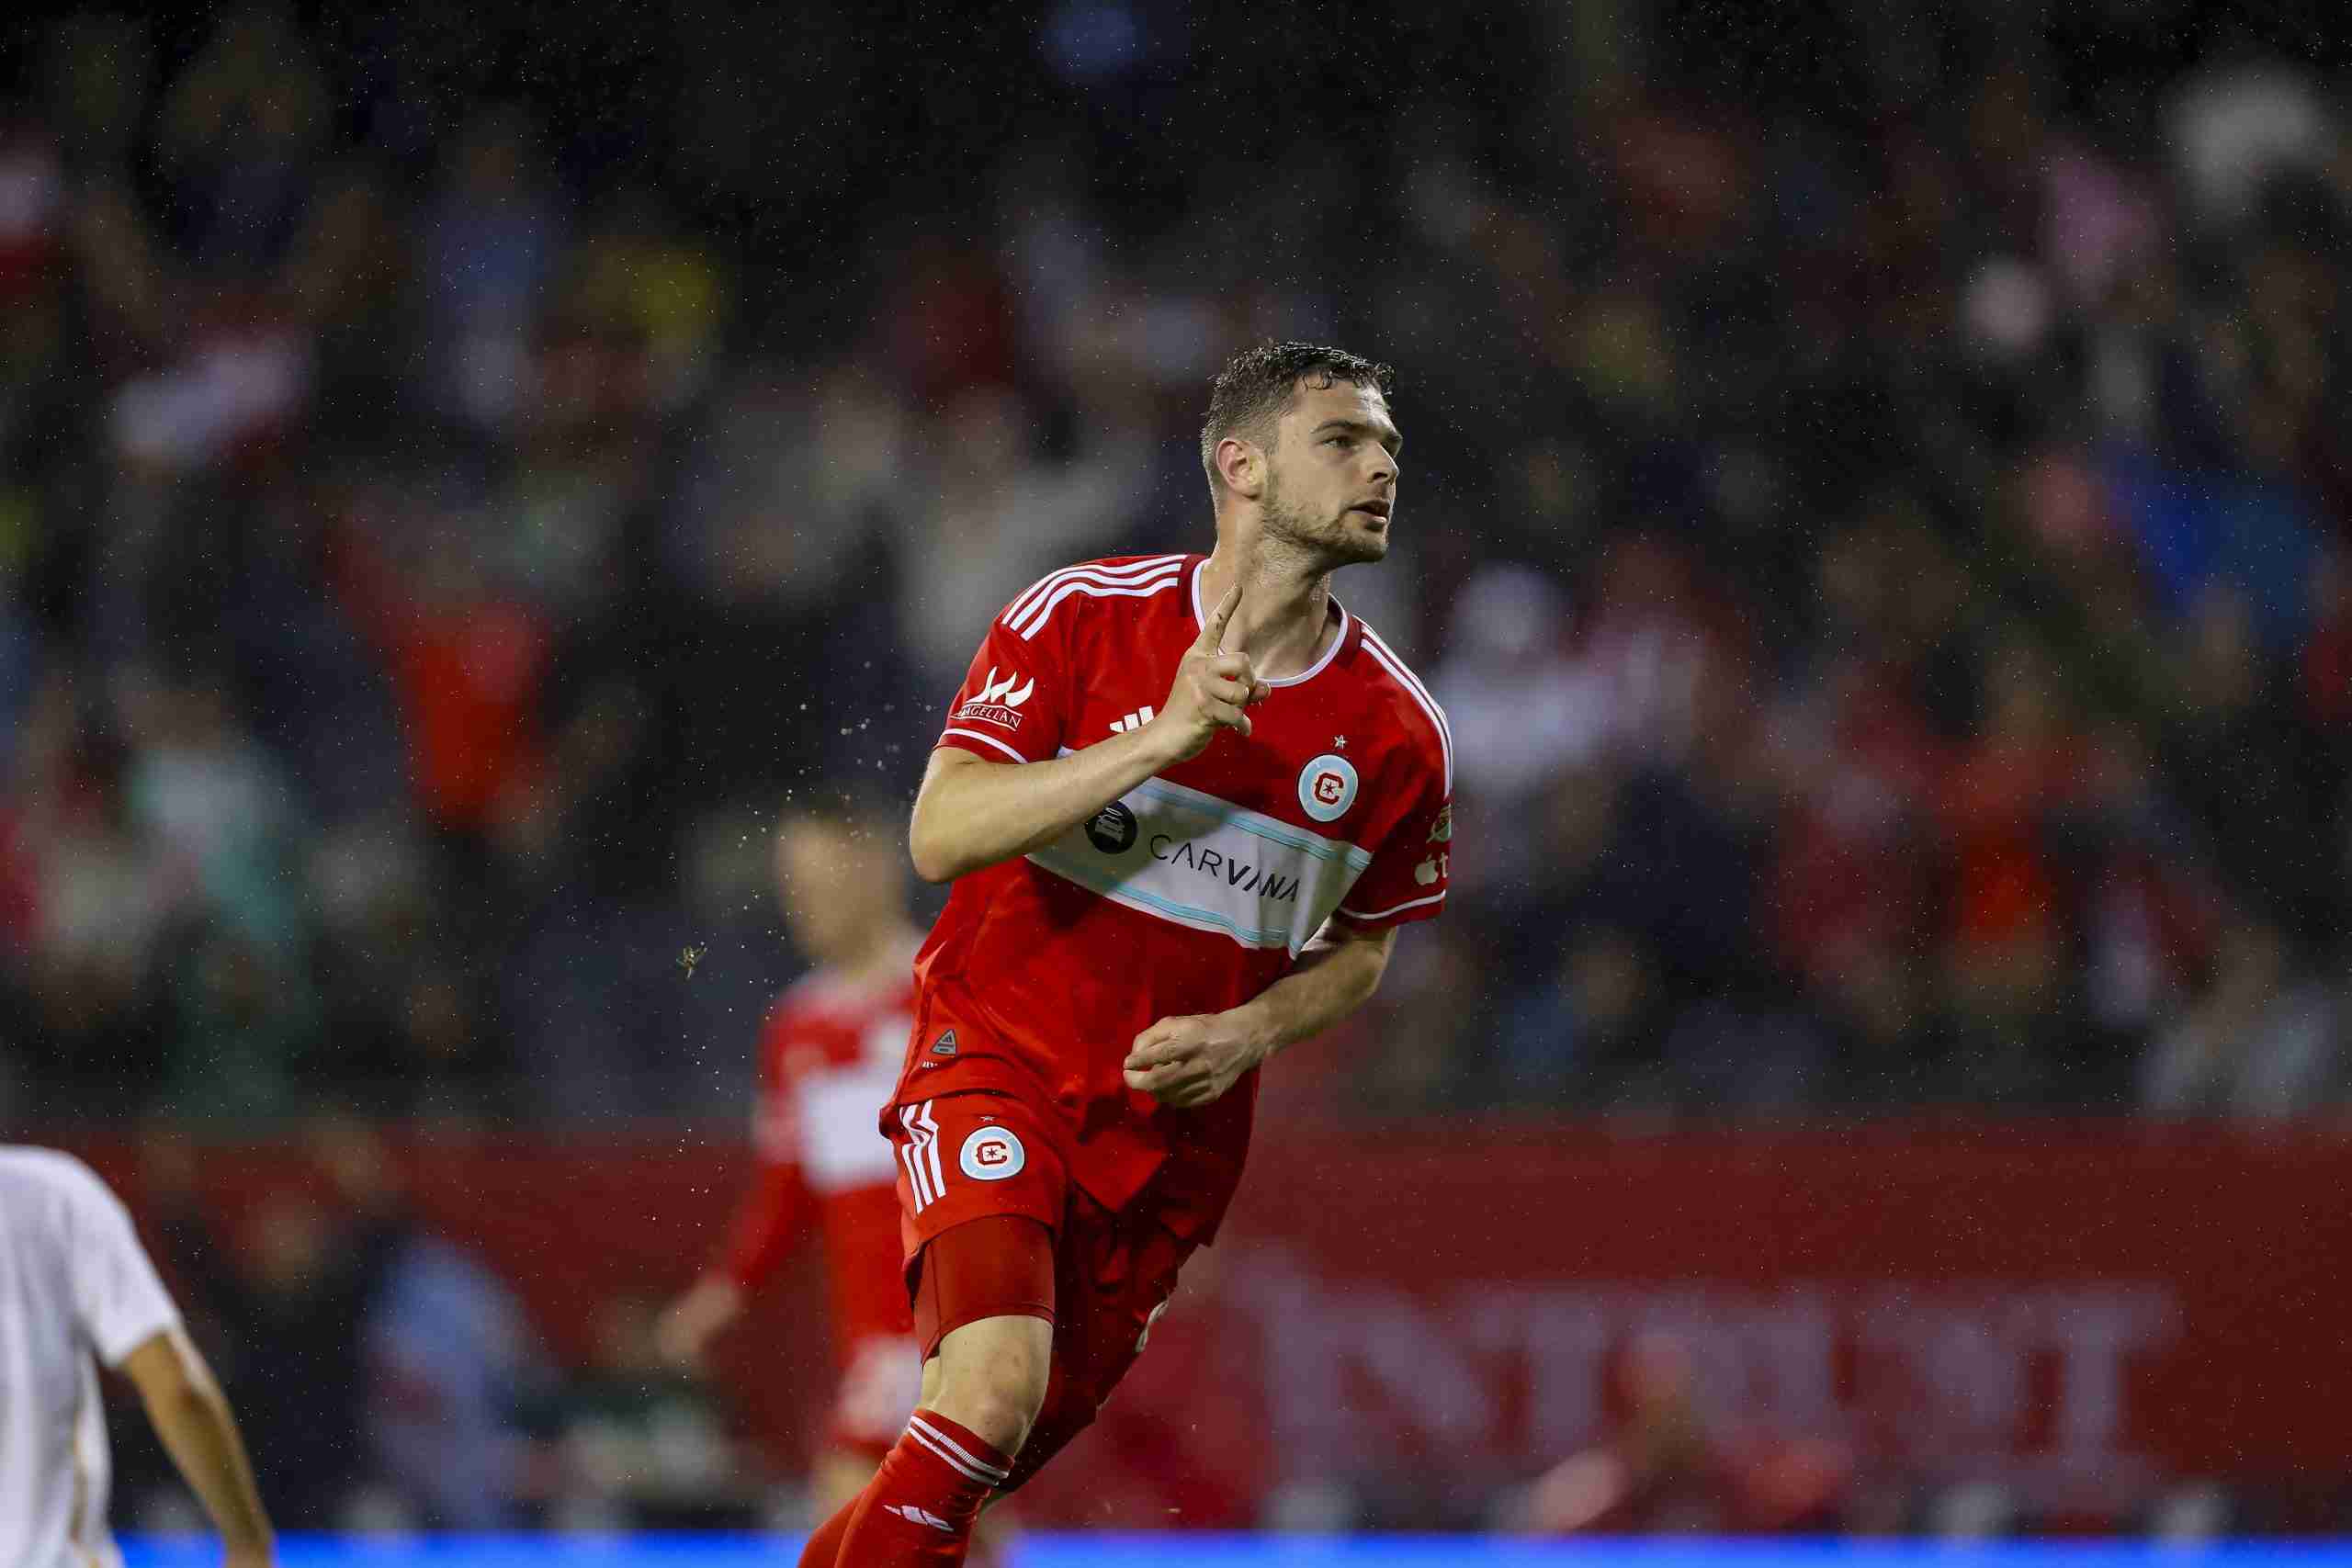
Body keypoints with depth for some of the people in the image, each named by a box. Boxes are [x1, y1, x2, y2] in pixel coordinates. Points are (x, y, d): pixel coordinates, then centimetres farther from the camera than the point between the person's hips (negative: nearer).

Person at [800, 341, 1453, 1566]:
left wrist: (1246, 1034, -6)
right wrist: (1161, 739, -26)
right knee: (992, 1388, -26)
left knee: (1004, 1459, 5)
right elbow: (939, 836, -17)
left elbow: (1360, 946, 15)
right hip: (996, 1064, -4)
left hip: (1172, 1132, 4)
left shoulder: (1398, 737, -2)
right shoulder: (1085, 617, -9)